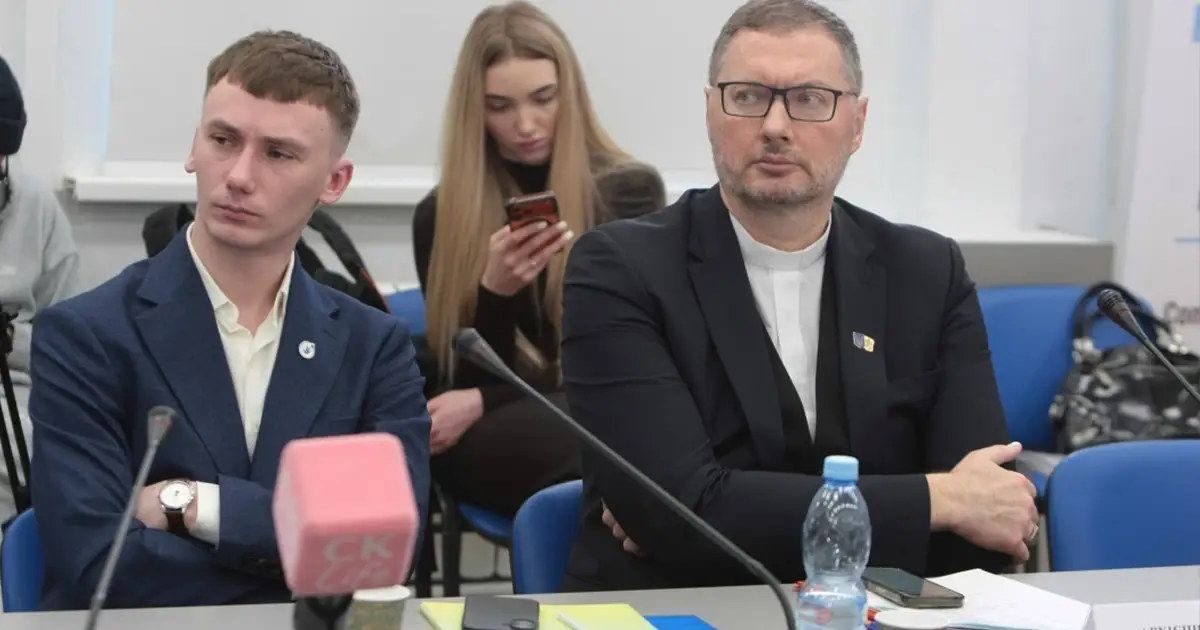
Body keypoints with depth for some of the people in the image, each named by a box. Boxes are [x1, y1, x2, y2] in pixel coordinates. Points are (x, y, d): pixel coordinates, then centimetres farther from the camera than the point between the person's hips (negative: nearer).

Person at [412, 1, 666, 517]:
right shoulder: (441, 215, 8)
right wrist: (496, 290, -16)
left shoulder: (629, 189, 6)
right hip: (487, 442, 0)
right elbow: (458, 379, 4)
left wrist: (483, 402, -8)